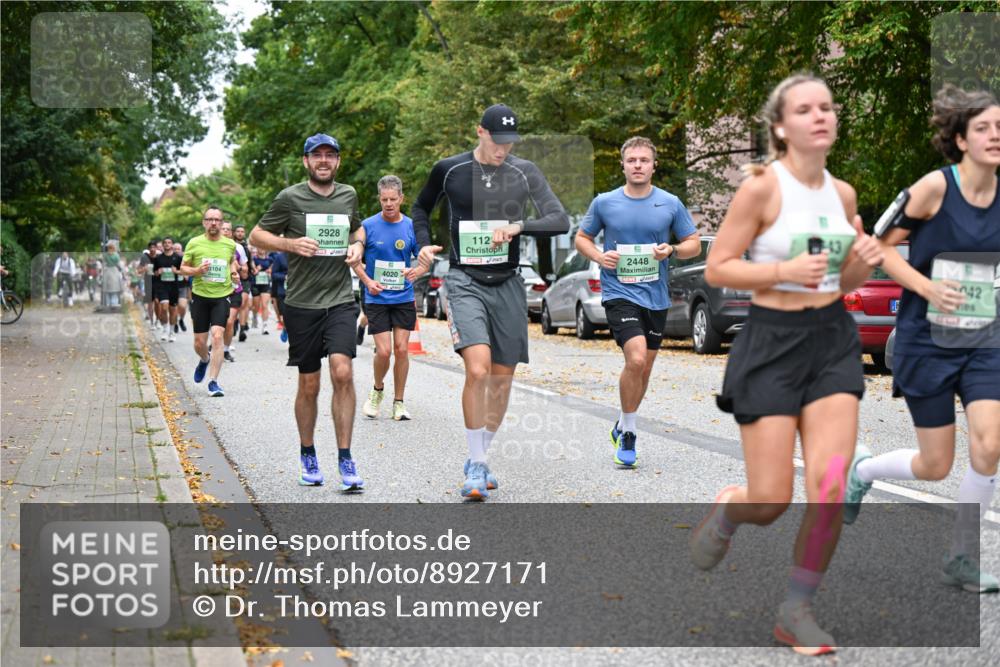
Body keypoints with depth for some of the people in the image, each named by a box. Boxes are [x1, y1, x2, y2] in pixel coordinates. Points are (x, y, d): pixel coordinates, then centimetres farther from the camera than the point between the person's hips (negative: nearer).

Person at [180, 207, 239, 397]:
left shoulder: (230, 244, 3)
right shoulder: (194, 243, -2)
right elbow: (183, 268, 5)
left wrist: (234, 271, 3)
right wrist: (197, 271, -15)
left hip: (222, 296, 0)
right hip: (200, 296, 0)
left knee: (217, 337, -16)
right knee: (199, 342, 6)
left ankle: (213, 382, -11)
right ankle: (204, 360, 43)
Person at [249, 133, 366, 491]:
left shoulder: (348, 195, 9)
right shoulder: (290, 198, -2)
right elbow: (256, 236, 4)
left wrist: (357, 247, 6)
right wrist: (290, 243, -13)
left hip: (340, 300, 2)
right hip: (302, 303, -2)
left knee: (342, 372, -15)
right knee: (309, 385, 6)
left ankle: (345, 458, -7)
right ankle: (307, 455, 26)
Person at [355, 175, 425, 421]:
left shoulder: (412, 227, 2)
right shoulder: (368, 225, -3)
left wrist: (417, 271, -16)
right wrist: (368, 281, -13)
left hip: (404, 298, 2)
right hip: (376, 299, -2)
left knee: (402, 349, 0)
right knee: (384, 351, -8)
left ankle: (398, 402, 13)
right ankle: (377, 389, 21)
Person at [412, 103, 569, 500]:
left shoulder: (524, 173, 1)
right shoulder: (449, 170, 0)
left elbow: (560, 221, -7)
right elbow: (421, 207, 19)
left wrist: (518, 226, -22)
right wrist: (423, 244, 3)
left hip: (507, 284, 3)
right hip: (464, 281, -3)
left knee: (502, 377, 7)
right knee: (477, 369, -20)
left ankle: (479, 460, 25)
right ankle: (476, 467, -9)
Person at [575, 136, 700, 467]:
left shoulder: (670, 204, 2)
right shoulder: (604, 203, 0)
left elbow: (694, 243, 9)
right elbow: (582, 237, 12)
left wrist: (671, 250, -12)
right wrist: (599, 256, -8)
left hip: (656, 296, 3)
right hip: (619, 293, -3)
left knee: (644, 368, 11)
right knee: (636, 359, -20)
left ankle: (622, 427, 34)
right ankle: (628, 433, -3)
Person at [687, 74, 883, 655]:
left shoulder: (843, 193, 7)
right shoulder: (761, 186, -10)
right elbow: (717, 269, -9)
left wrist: (863, 262, -4)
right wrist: (785, 270, -21)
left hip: (833, 340, 5)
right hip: (772, 344, -4)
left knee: (831, 489, -8)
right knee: (772, 502, -3)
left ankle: (798, 609, 10)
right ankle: (726, 512, 35)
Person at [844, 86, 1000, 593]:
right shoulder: (935, 186, -13)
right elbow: (883, 246, -9)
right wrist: (929, 288, -21)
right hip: (926, 341, -4)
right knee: (936, 466, 3)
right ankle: (862, 468, 36)